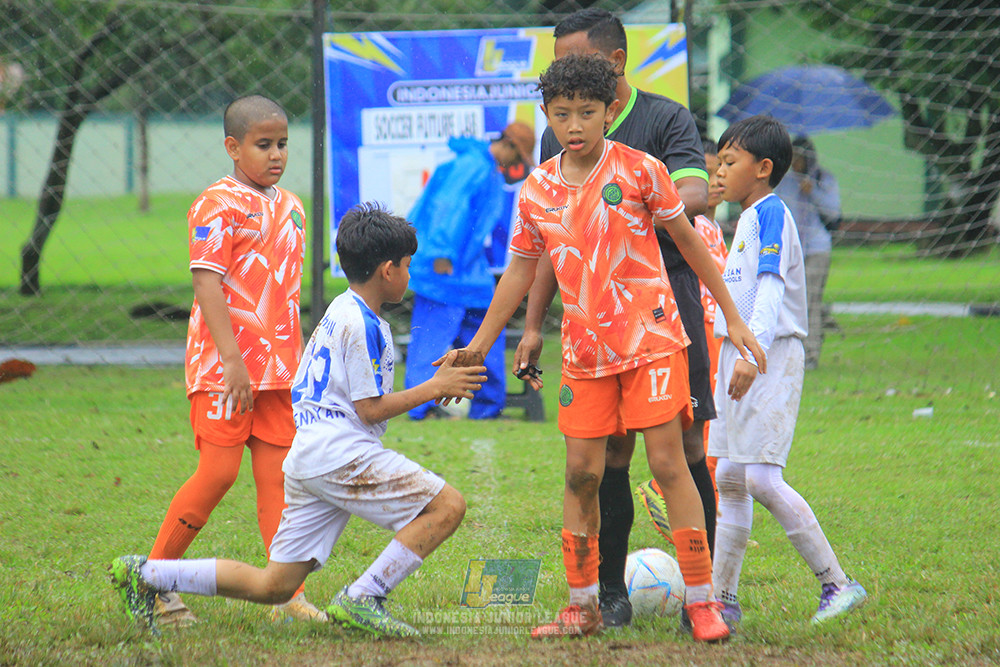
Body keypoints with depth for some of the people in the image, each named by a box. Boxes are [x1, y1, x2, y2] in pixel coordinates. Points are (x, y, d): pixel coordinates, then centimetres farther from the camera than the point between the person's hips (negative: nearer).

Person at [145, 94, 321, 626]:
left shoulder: (289, 207, 14)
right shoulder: (217, 205, -10)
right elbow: (206, 284, -17)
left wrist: (299, 361, 20)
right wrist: (232, 359, -24)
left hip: (277, 365, 7)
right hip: (222, 364, -7)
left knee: (276, 476, 3)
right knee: (218, 471, -7)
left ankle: (289, 594, 2)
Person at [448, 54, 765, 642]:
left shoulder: (640, 171, -7)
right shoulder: (537, 192, 3)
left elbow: (690, 241, 2)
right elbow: (521, 271, 15)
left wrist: (733, 318, 4)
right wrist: (481, 344, 16)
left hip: (652, 339, -4)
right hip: (584, 350, 4)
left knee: (668, 462, -7)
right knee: (581, 473, 4)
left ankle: (703, 602, -3)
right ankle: (582, 607, 13)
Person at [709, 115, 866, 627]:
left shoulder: (771, 214, -10)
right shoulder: (747, 219, 19)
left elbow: (771, 288, -21)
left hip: (771, 356, -10)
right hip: (738, 356, 10)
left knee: (761, 478, -16)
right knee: (728, 479, 8)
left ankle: (837, 584, -11)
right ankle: (722, 598, 12)